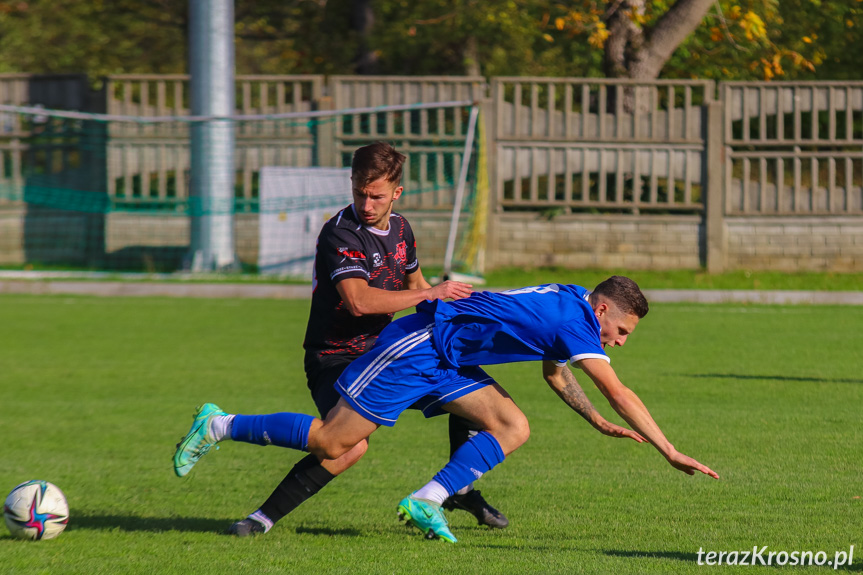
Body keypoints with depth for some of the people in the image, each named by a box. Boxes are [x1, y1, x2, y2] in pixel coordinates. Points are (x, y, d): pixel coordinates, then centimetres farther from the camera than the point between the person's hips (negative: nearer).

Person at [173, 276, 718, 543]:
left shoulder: (567, 311, 11)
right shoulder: (576, 320, -18)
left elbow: (554, 373, 31)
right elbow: (620, 394, -23)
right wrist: (670, 452, -21)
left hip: (447, 365, 10)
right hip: (415, 349, -10)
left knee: (513, 428, -4)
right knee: (332, 442, -7)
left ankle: (427, 503, -5)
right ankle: (219, 426, 8)